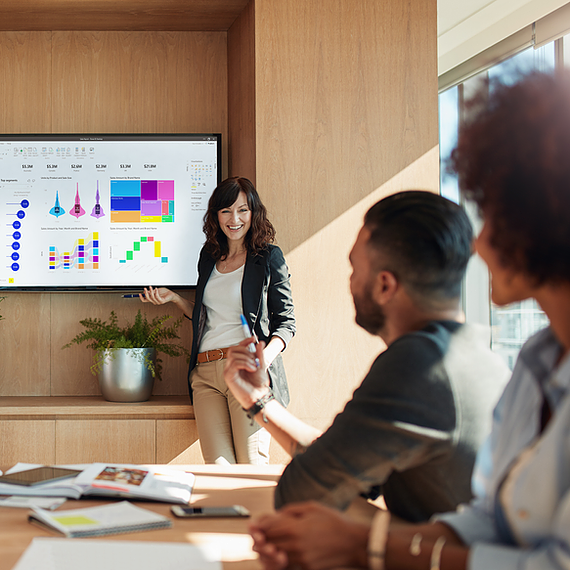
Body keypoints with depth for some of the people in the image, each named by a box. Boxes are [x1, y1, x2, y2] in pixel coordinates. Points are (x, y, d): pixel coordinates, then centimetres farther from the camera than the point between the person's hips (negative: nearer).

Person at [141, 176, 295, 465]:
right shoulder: (209, 256, 19)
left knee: (251, 466, -8)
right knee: (217, 467, -7)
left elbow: (286, 322, 2)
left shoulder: (269, 257, 4)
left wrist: (264, 358, -15)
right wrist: (174, 298, 12)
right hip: (205, 372, 4)